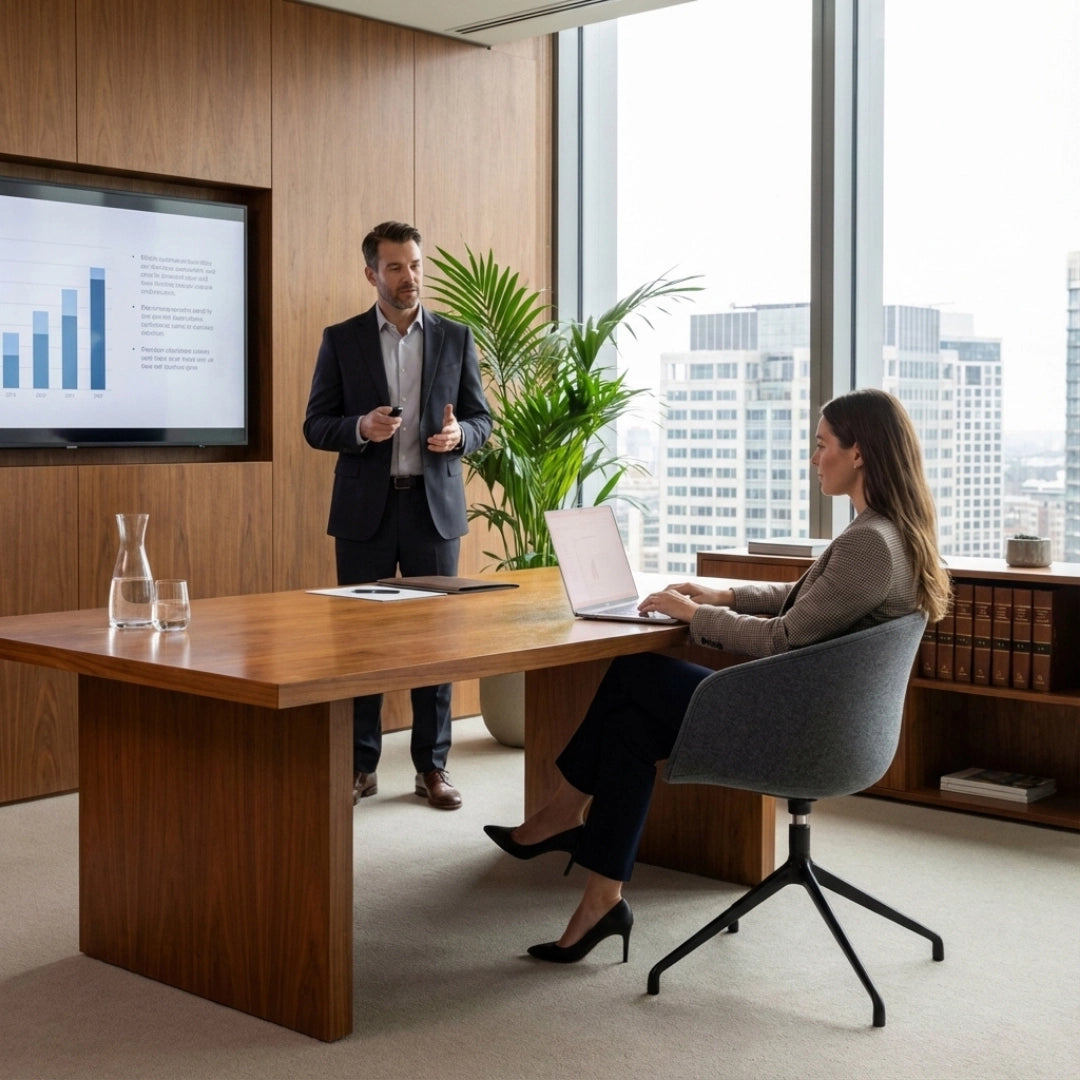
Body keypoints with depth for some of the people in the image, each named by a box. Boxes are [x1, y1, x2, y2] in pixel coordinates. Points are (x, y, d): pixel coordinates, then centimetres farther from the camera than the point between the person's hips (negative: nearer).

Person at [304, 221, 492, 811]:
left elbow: (482, 419, 9)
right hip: (366, 509, -1)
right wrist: (360, 427, -17)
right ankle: (360, 765, 14)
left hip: (434, 505, 1)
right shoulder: (341, 340, 3)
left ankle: (432, 766, 13)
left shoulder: (455, 338, 7)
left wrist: (458, 434, -14)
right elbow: (316, 426, 3)